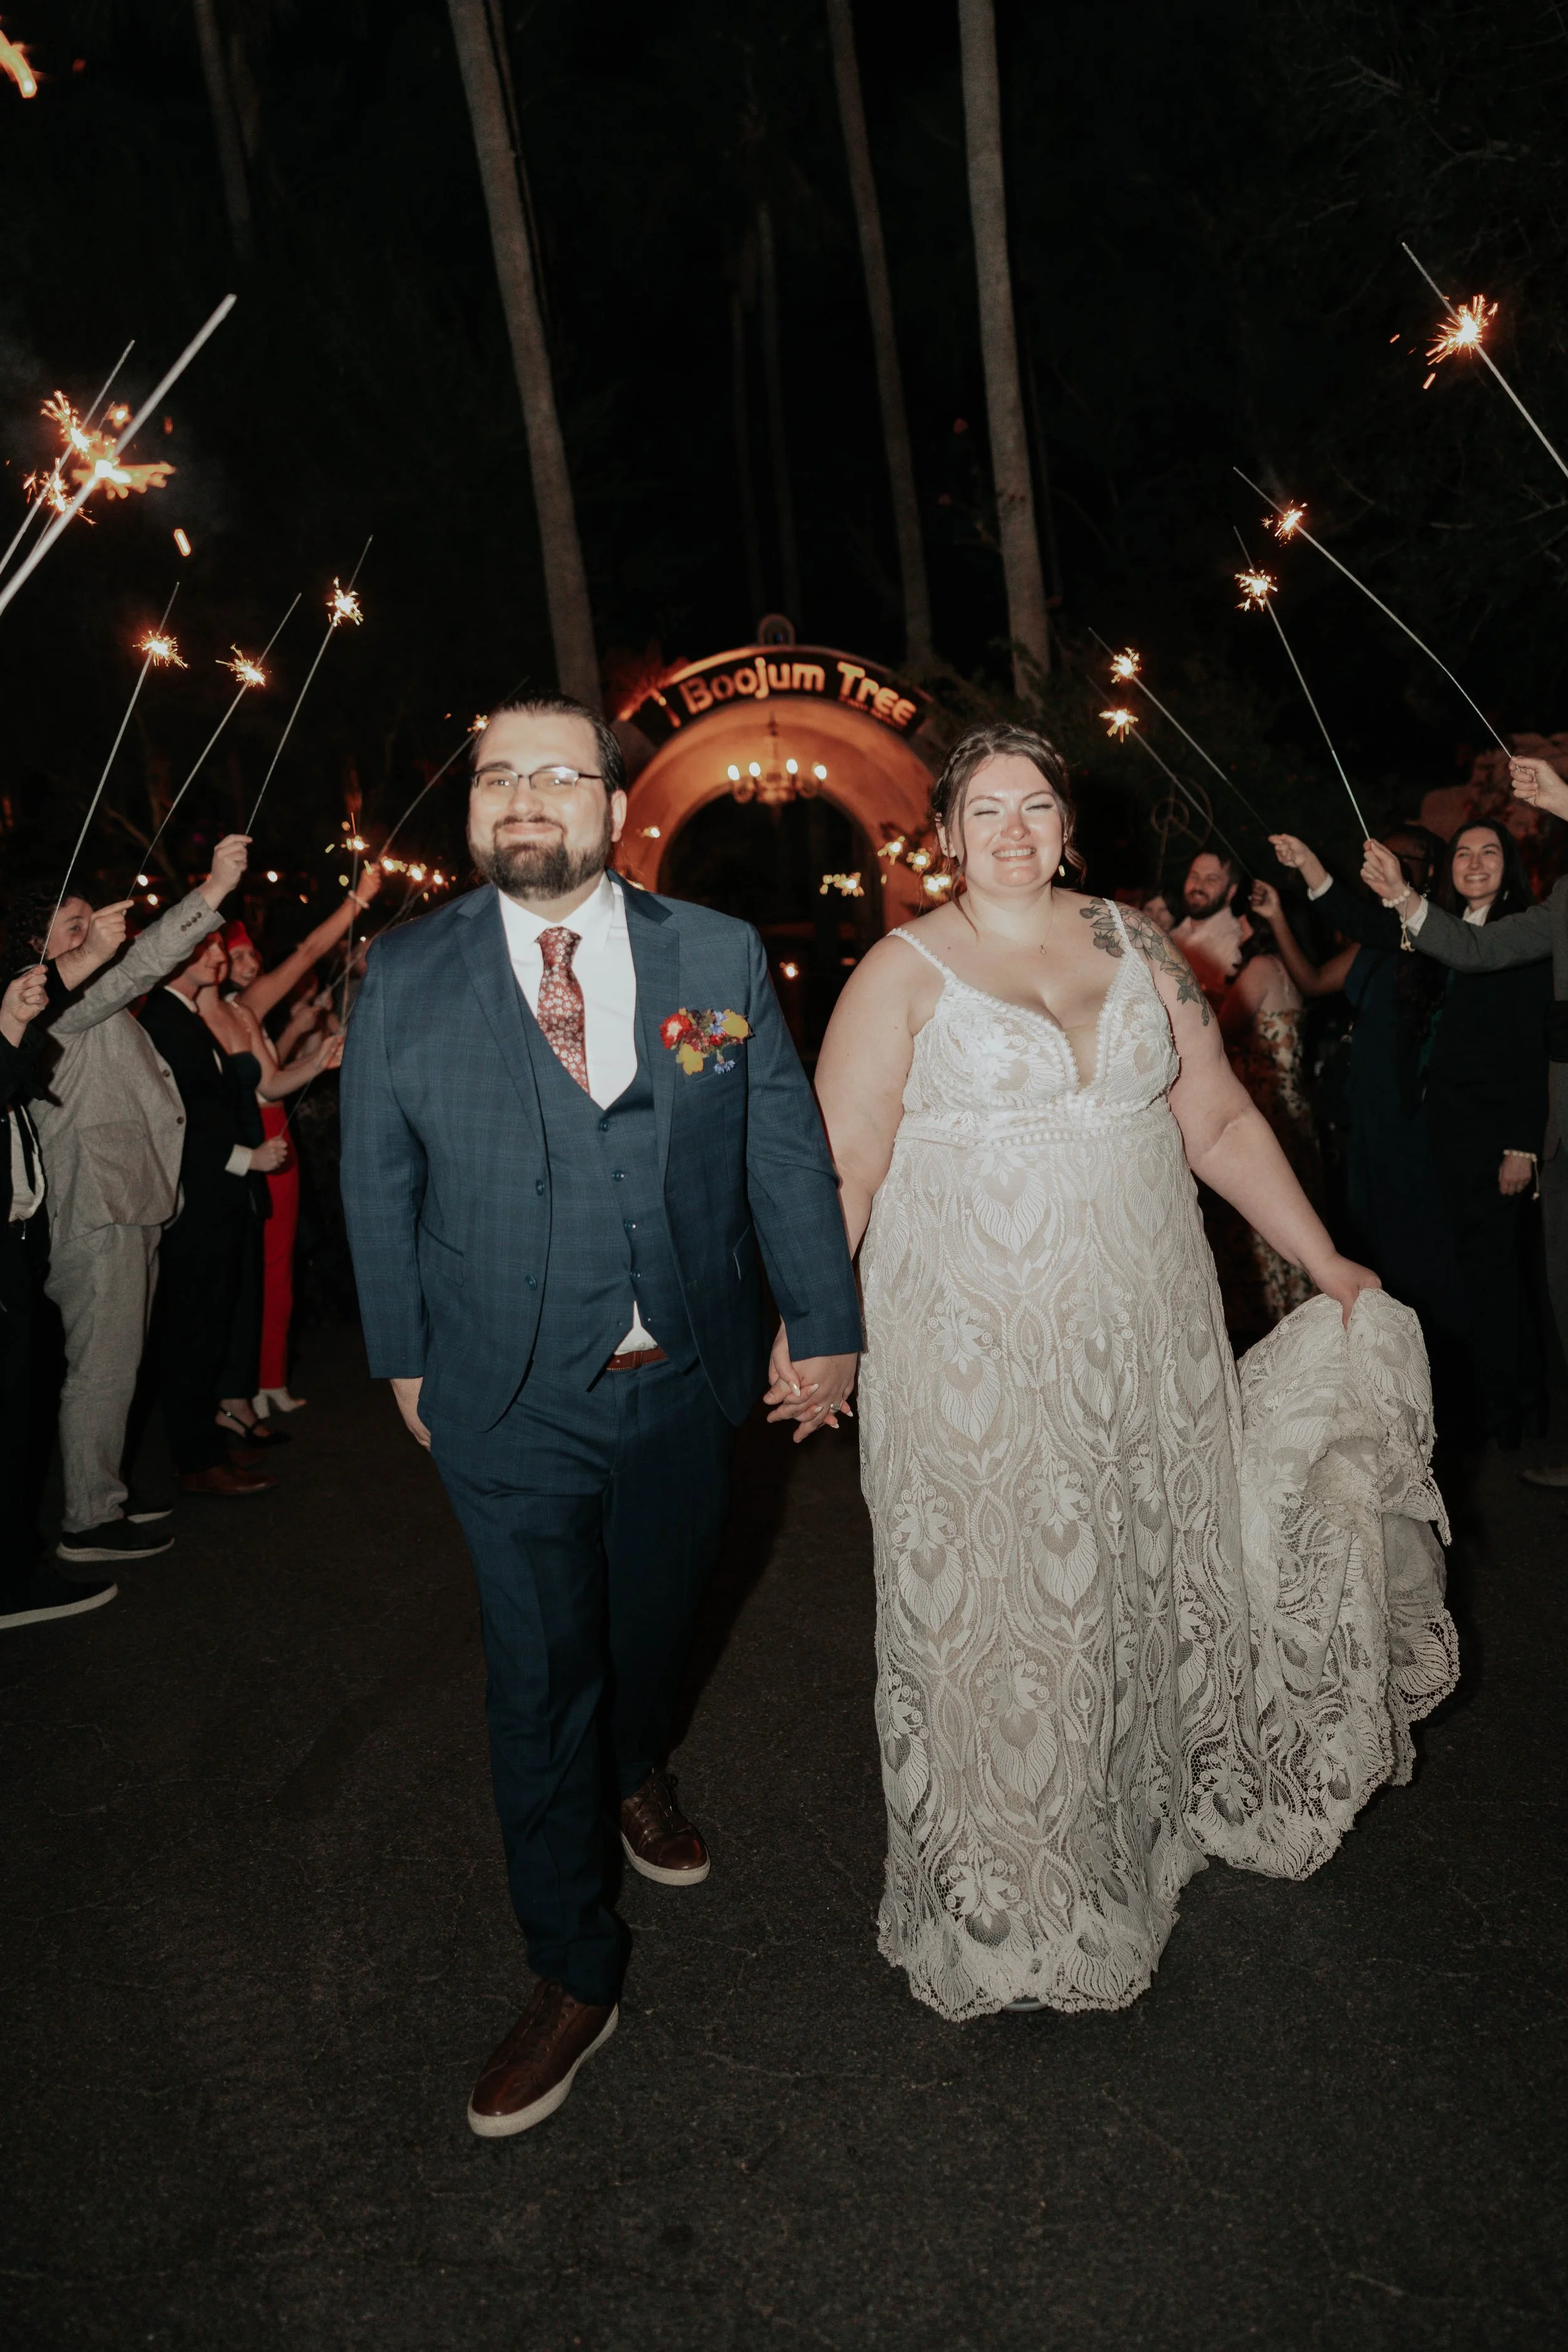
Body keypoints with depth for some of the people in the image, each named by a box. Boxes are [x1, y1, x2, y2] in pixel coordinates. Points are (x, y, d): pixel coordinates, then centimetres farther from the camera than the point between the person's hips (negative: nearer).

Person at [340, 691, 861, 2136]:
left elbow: (789, 1151, -2)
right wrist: (404, 1356, 5)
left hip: (686, 1381, 2)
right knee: (539, 1678, 7)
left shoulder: (721, 958, -4)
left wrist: (826, 1325, -2)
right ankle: (575, 1977, 27)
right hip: (508, 1400, -1)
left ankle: (639, 1772, 58)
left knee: (658, 1618, 24)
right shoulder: (406, 976, -6)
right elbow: (378, 1183, 2)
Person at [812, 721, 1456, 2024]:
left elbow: (1221, 1120, 12)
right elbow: (841, 1165, -6)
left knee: (1148, 1582, 15)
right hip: (976, 1359, -4)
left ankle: (1148, 1821, 40)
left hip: (1147, 1340, 4)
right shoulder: (903, 973, -2)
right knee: (1000, 1610, 4)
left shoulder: (1134, 946, 10)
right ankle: (1004, 1894, 25)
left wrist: (1326, 1261, 10)